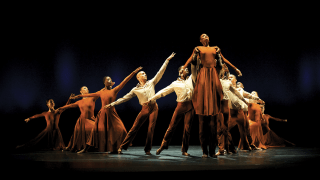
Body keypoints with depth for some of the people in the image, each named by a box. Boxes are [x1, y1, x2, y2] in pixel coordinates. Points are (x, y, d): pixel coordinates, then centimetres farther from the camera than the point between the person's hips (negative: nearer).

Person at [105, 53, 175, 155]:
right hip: (145, 109, -1)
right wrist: (112, 104, 3)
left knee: (151, 128, -5)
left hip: (154, 107, 1)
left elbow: (160, 72, 9)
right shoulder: (135, 90, 8)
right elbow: (124, 98, 9)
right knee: (135, 127, -3)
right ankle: (122, 146, 2)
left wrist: (167, 60, 6)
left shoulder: (151, 83, 10)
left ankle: (147, 149, 5)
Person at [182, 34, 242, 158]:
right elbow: (190, 59, 4)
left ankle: (212, 150, 1)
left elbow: (224, 60, 26)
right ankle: (204, 150, -3)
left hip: (213, 76, 3)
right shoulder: (198, 49, 14)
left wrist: (235, 69, 27)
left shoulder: (215, 49, 21)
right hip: (203, 76, -2)